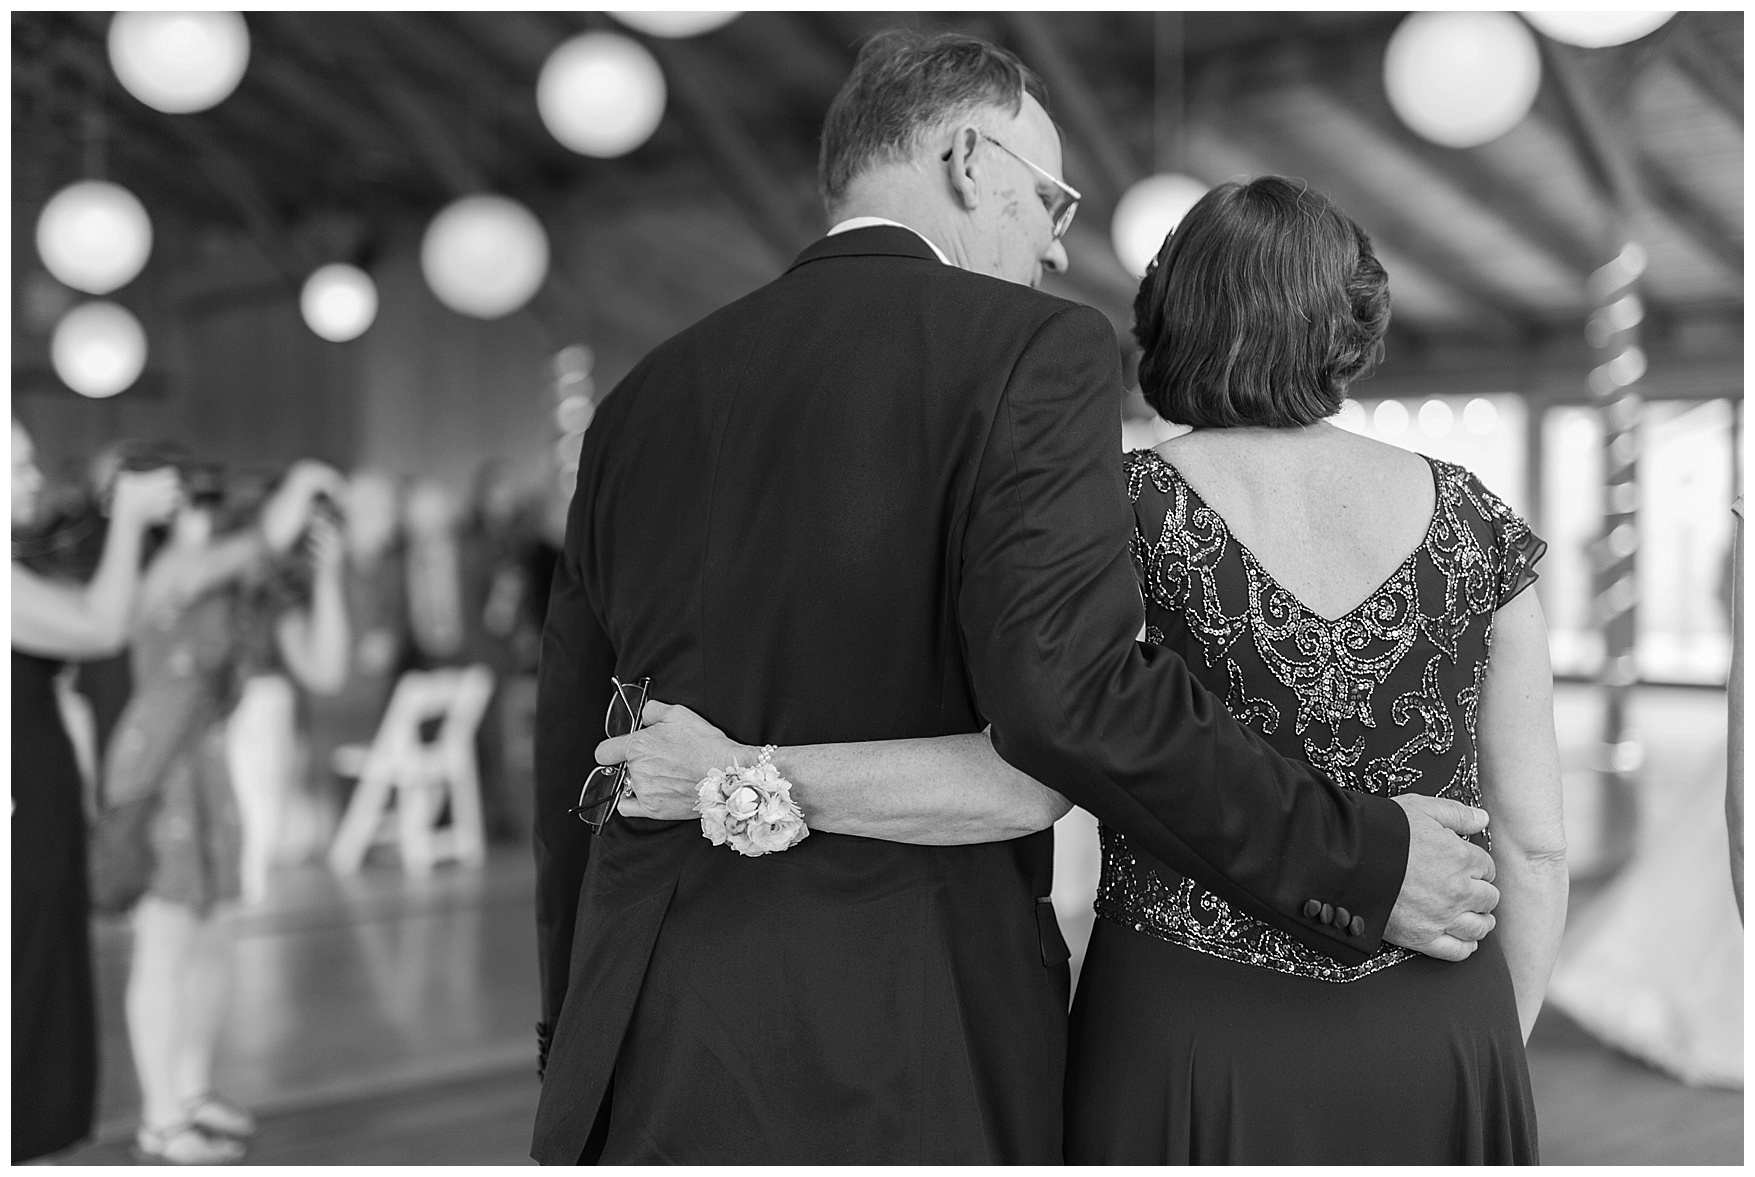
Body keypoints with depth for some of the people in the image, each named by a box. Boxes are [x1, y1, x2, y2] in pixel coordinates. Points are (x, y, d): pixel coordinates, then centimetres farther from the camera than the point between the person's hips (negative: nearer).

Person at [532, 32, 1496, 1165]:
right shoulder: (1036, 350, -8)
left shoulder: (644, 394, 10)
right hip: (901, 1070, -5)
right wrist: (1362, 863, -12)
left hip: (649, 1055, 6)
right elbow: (1070, 689, -22)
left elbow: (572, 771, 13)